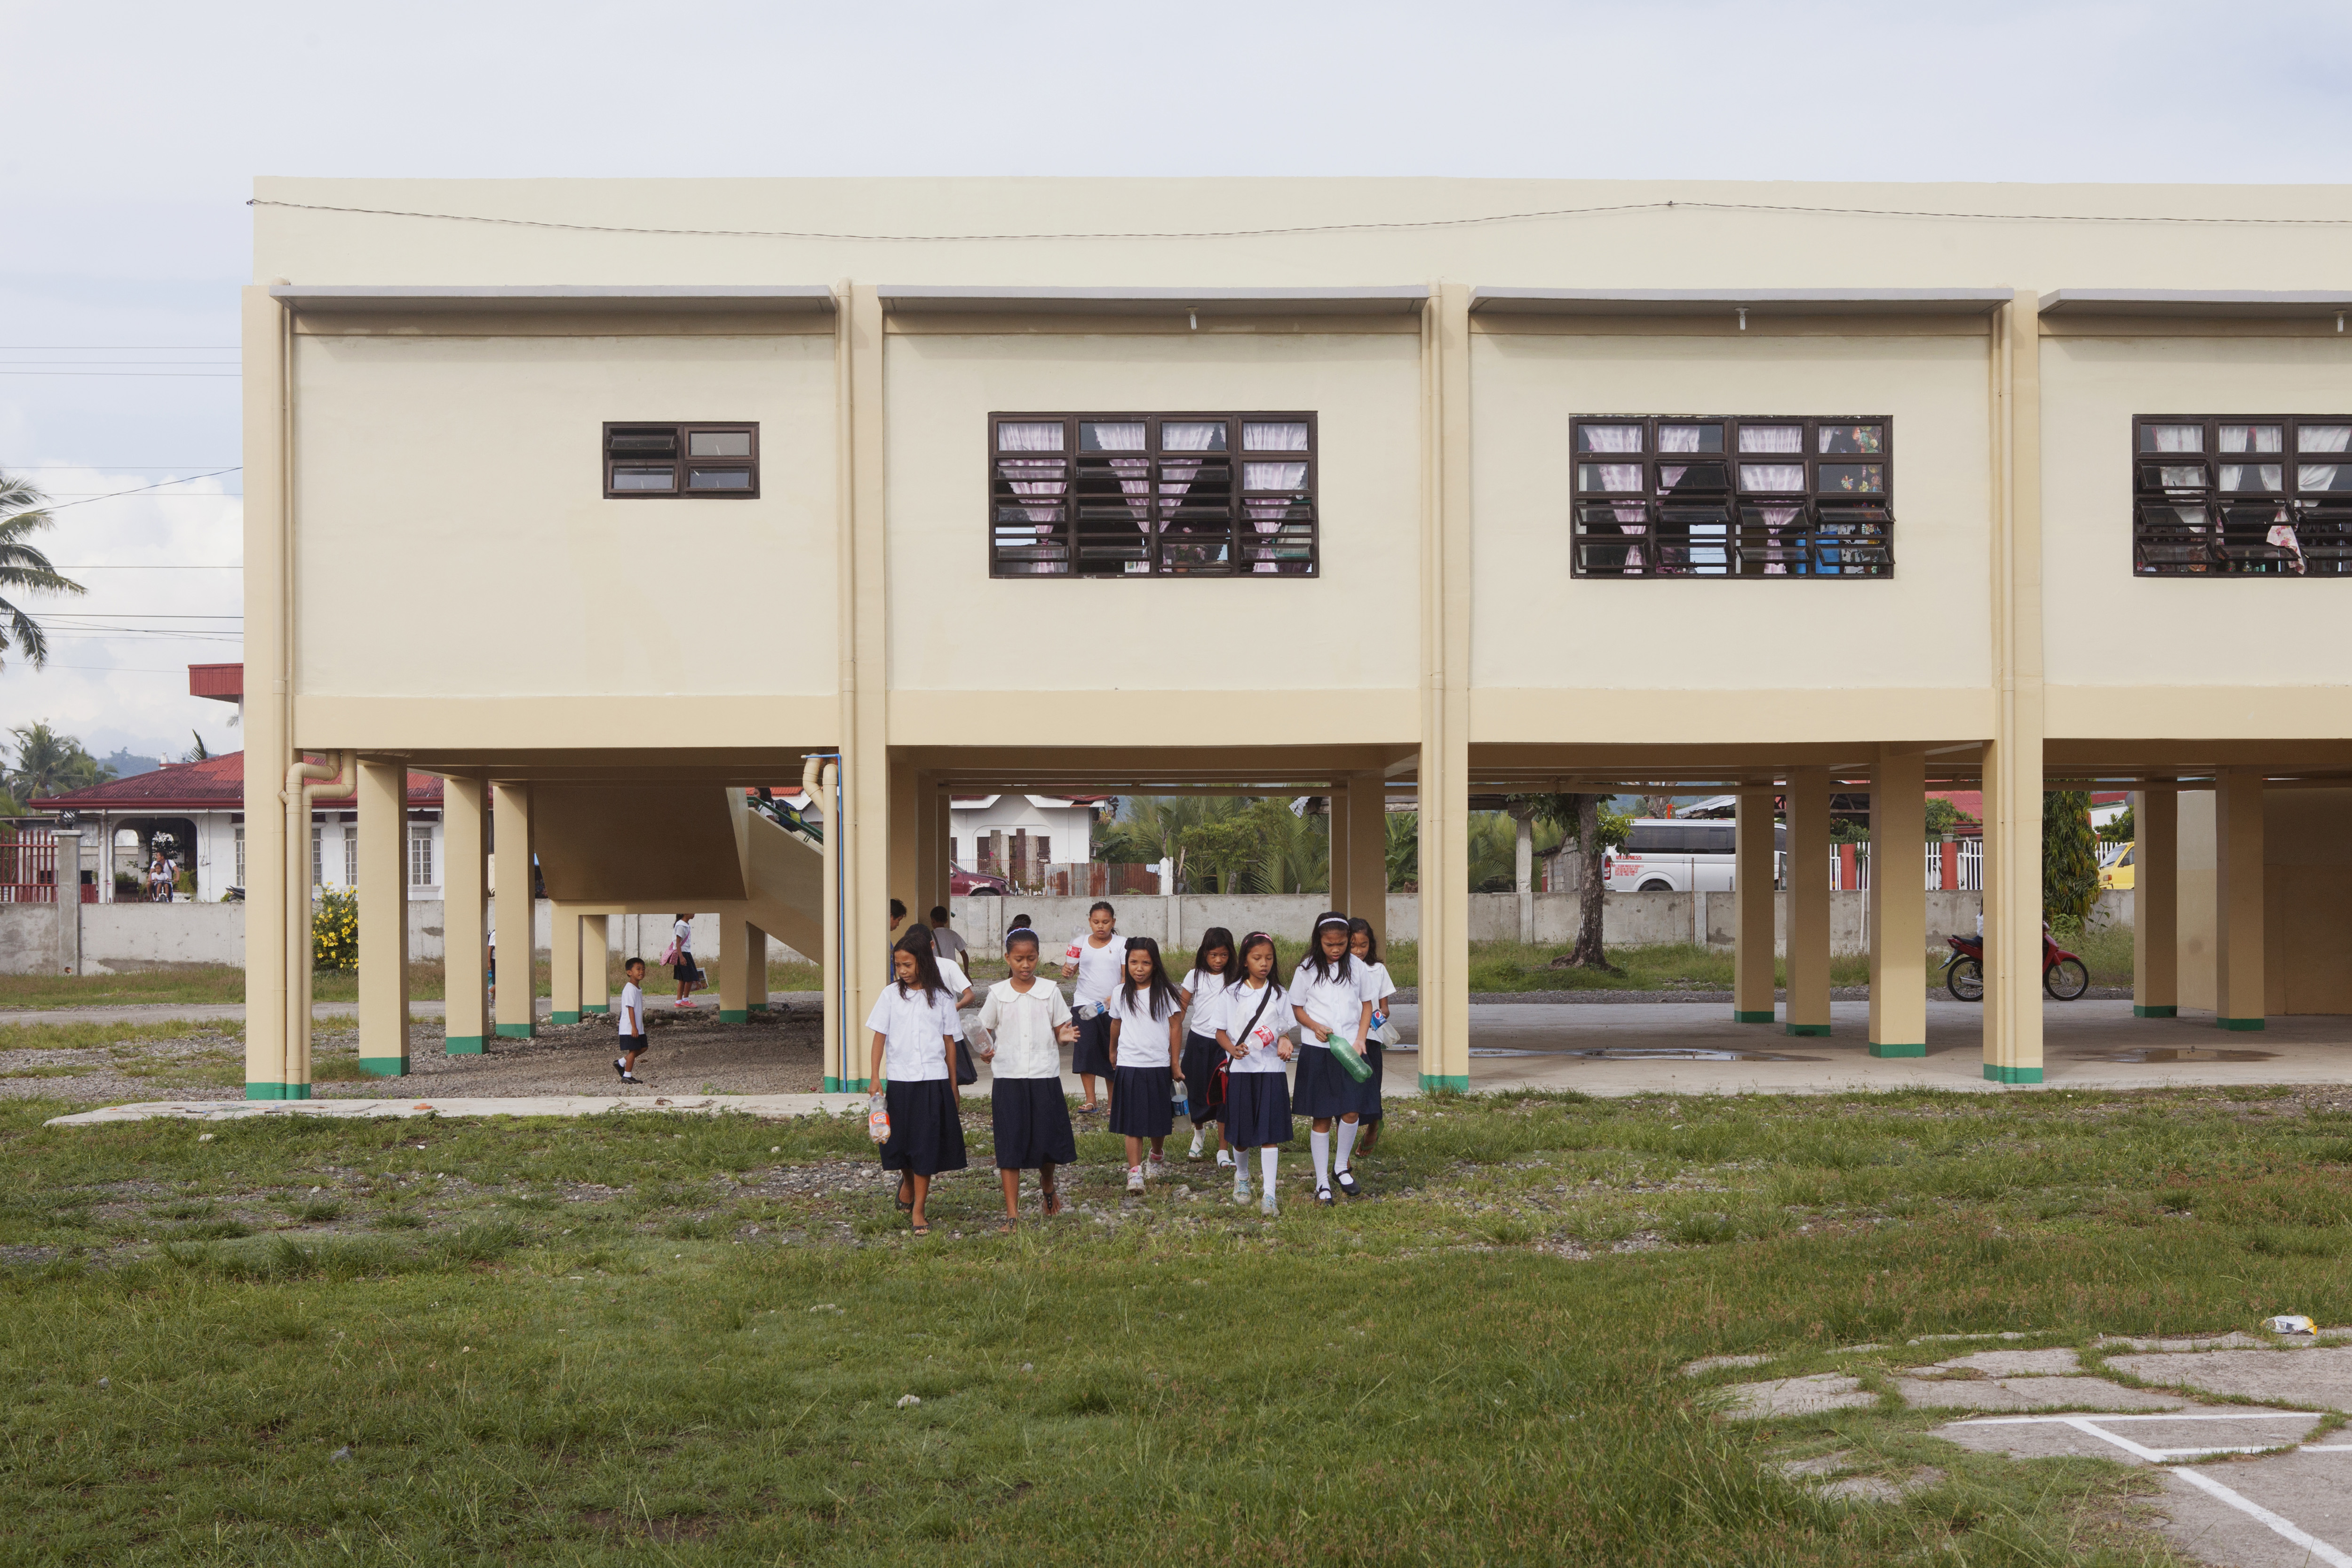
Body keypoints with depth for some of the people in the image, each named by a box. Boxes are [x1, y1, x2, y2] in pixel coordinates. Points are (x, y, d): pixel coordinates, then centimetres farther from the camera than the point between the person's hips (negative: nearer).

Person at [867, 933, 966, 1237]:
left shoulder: (941, 998, 3)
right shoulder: (891, 995, 2)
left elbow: (949, 1042, 9)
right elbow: (880, 1037, 3)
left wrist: (953, 1085, 10)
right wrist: (875, 1079, -4)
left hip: (934, 1080, 0)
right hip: (900, 1080, 1)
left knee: (927, 1145, -2)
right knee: (902, 1141, 9)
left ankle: (918, 1210, 4)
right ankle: (908, 1181, 41)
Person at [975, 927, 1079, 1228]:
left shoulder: (1050, 992, 1)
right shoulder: (998, 994, 1)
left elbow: (1059, 1032, 6)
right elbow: (985, 1032, 9)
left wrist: (1064, 1037, -16)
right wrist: (985, 1052, -11)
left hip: (1045, 1077, 0)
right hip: (1008, 1078, 0)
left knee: (1048, 1141, 5)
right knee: (1010, 1146, -2)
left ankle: (1047, 1187, 38)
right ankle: (1012, 1215, 3)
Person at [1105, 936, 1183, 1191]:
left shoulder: (1165, 993, -3)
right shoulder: (1121, 993, 3)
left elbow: (1175, 1027, 0)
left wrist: (1175, 1063, 0)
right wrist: (1113, 1052, 32)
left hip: (1159, 1066, 0)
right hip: (1128, 1065, 1)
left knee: (1158, 1120, 11)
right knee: (1132, 1122, -6)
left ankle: (1158, 1158, 37)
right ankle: (1134, 1171, -8)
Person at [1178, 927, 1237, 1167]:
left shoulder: (1234, 980, -1)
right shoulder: (1195, 977, 2)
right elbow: (1181, 1010, 5)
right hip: (1198, 1041, 1)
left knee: (1224, 1096, -4)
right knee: (1197, 1091, 10)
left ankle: (1223, 1150, 3)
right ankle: (1199, 1132, 39)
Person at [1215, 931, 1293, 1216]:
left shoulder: (1279, 995, 6)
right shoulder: (1231, 994, 1)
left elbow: (1284, 1031, 11)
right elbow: (1221, 1032, 4)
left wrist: (1284, 1042, -11)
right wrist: (1233, 1049, -16)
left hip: (1271, 1070, 0)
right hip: (1240, 1070, 0)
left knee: (1269, 1133, -6)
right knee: (1240, 1132, 7)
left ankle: (1269, 1194, -5)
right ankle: (1242, 1177, 35)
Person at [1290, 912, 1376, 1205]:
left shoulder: (1356, 967, 5)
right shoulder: (1307, 969, 0)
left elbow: (1367, 1005, 11)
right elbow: (1296, 1007, 5)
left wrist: (1360, 1039, -2)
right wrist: (1315, 1026, -13)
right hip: (1317, 1051, -1)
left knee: (1351, 1112, -7)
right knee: (1322, 1117, 1)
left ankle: (1343, 1169, 16)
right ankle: (1322, 1182, 9)